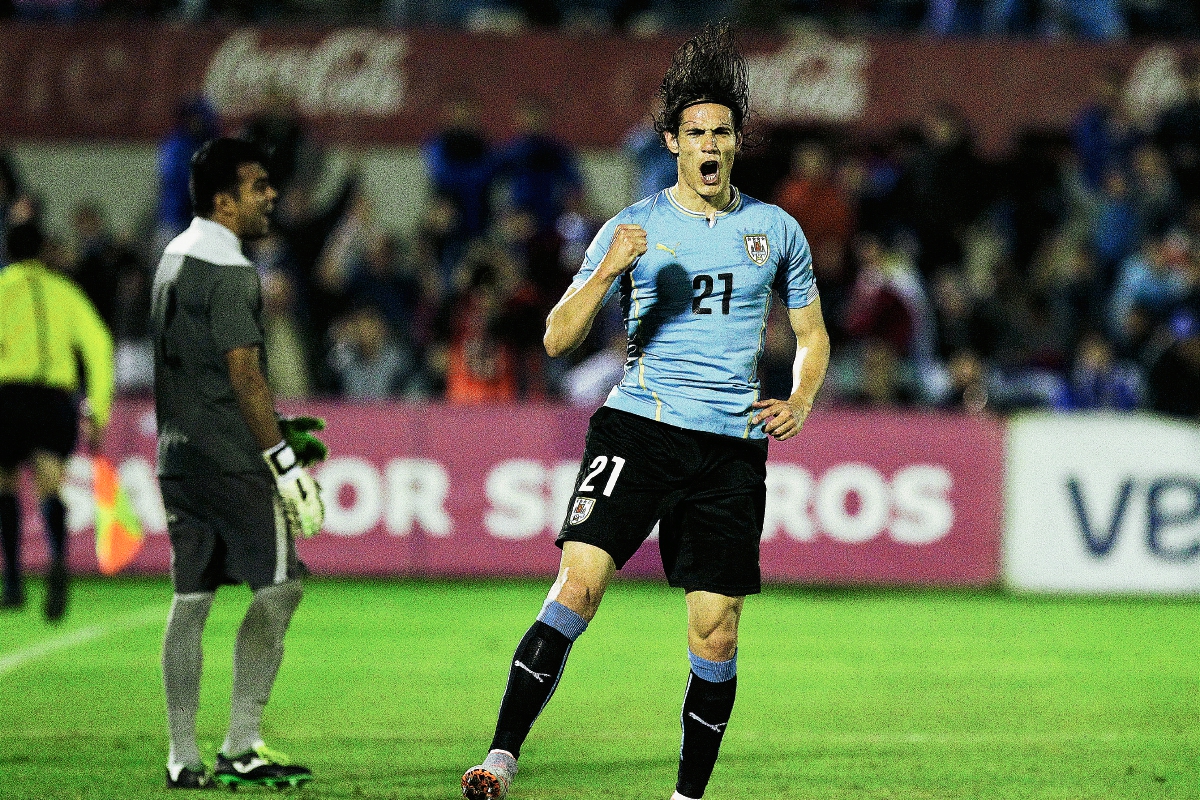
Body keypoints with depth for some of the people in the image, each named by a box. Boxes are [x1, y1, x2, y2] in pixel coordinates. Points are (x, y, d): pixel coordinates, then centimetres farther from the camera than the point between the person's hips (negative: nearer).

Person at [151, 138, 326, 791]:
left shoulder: (173, 259, 15)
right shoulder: (229, 273, -14)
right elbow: (244, 374, -20)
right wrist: (286, 463, -19)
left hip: (178, 458, 9)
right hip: (231, 461, -9)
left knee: (190, 597, 8)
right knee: (278, 588, -3)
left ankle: (183, 758, 8)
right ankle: (240, 749, -5)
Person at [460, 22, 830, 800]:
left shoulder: (777, 231, 9)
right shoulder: (634, 229, 4)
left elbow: (813, 335, 22)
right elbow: (558, 339, 0)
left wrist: (800, 402, 3)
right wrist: (605, 273, -17)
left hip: (732, 444, 2)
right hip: (638, 428, -2)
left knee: (715, 633, 0)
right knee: (579, 584, -19)